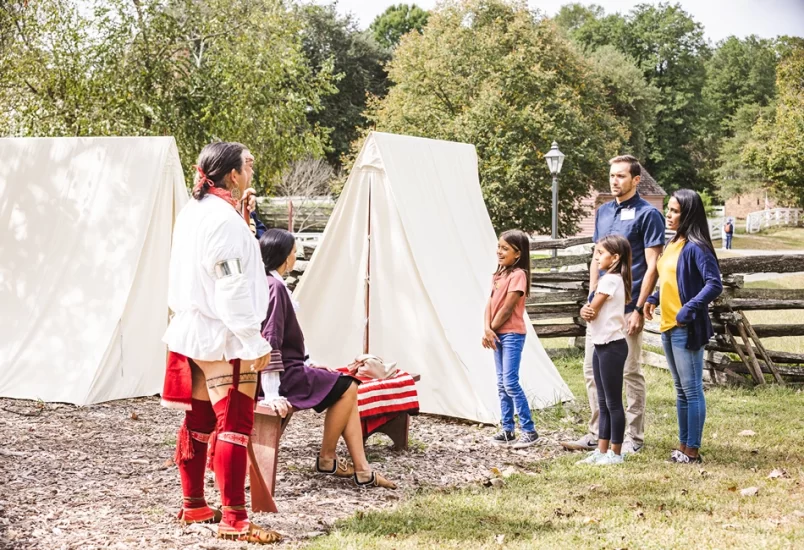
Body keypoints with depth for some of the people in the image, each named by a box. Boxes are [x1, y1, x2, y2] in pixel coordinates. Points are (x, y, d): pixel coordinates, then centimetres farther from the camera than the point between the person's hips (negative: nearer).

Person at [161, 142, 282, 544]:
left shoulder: (192, 212, 10)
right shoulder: (225, 220, -19)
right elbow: (232, 290, -21)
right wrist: (255, 344, -18)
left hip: (191, 332, 10)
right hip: (223, 339, -10)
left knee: (197, 421, 15)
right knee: (234, 425, -7)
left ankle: (193, 506, 24)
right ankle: (233, 519, -6)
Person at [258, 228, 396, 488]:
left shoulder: (267, 283, 14)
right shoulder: (274, 287, -19)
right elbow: (271, 340, -26)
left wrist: (307, 364, 21)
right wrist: (274, 391, -28)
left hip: (287, 366, 10)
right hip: (282, 373, -10)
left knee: (347, 389, 6)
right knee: (346, 388, -5)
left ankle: (362, 470, 0)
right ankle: (326, 458, 9)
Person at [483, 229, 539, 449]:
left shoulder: (518, 275, -13)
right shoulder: (498, 274, 13)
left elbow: (507, 308, -16)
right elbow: (490, 303, 6)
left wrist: (492, 329, -7)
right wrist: (487, 329, -8)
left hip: (512, 334, -9)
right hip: (498, 334, 9)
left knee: (510, 382, -12)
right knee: (502, 384, 10)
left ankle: (529, 430, -7)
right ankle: (507, 429, 15)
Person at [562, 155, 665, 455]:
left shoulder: (647, 214, -7)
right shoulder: (603, 212, 14)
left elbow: (652, 266, -11)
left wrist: (638, 309, -16)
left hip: (627, 307, -7)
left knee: (630, 372, 1)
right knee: (592, 370, 9)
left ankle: (634, 438, 10)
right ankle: (597, 434, 17)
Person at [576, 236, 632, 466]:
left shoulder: (609, 280, -15)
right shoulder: (612, 279, 16)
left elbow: (592, 311, -15)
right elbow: (591, 310, 13)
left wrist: (590, 311, 5)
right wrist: (587, 310, -7)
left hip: (612, 346, -10)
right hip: (601, 345, 10)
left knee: (613, 402, -3)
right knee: (603, 402, 12)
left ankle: (615, 453, 3)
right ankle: (602, 451, 17)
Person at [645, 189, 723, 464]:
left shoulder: (695, 247, -15)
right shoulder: (673, 244, 12)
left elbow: (715, 284, -21)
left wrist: (688, 310, -23)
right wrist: (653, 299, 9)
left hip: (686, 329, -9)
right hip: (668, 327, 9)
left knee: (692, 390, -2)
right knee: (681, 390, 15)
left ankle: (692, 451, 3)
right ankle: (683, 445, 23)